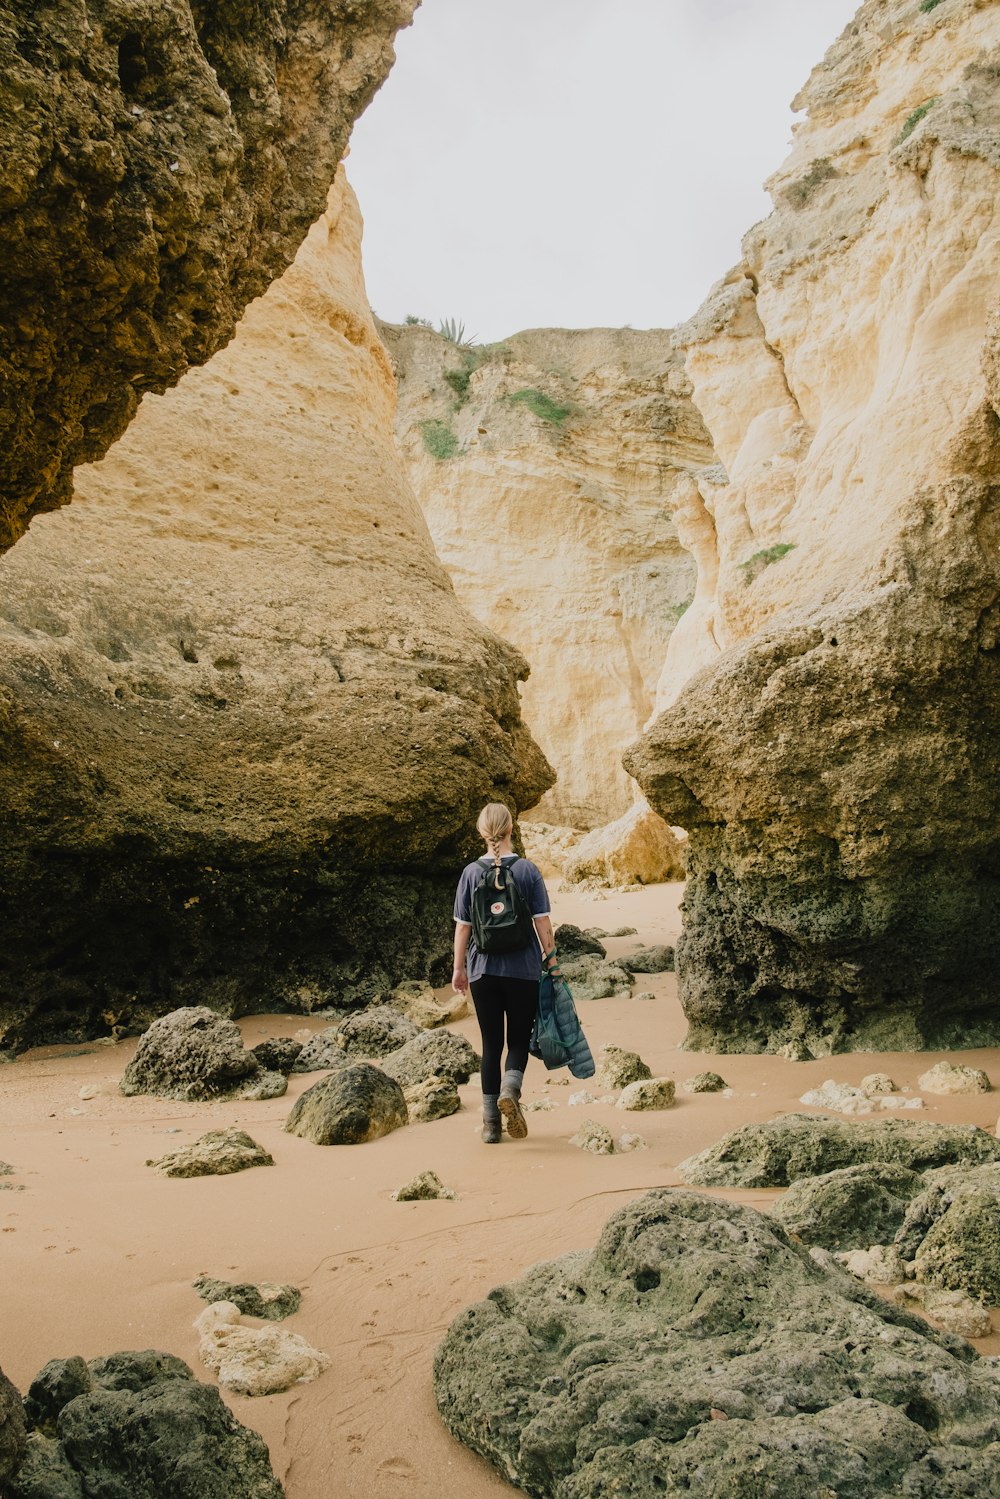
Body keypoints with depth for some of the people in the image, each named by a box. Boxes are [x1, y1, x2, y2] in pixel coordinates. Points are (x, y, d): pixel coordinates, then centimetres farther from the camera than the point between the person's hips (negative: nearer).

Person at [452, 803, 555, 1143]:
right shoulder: (527, 870, -4)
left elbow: (462, 925, 2)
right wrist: (551, 960, 7)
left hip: (483, 970, 1)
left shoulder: (471, 872, -1)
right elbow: (542, 922, -4)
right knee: (519, 1039, 11)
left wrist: (458, 968, 11)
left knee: (491, 1043, 9)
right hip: (523, 970, -1)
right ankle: (510, 1088, -18)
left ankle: (491, 1125, 11)